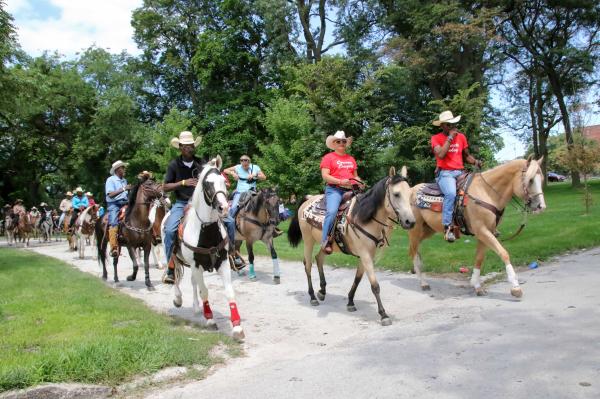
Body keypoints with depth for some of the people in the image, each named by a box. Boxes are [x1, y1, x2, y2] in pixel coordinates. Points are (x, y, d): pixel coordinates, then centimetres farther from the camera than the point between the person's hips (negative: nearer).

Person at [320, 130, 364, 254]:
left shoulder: (351, 158, 23)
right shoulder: (328, 157, 7)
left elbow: (355, 175, 28)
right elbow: (325, 176, -4)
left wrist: (359, 182, 5)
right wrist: (340, 181, -16)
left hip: (350, 190, 6)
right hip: (334, 189, -5)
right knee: (332, 211, -30)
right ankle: (325, 241, -24)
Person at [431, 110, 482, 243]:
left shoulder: (461, 137, 15)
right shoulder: (436, 138, 2)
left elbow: (466, 155, 22)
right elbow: (441, 154, -15)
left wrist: (475, 161, 1)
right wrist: (450, 137, -9)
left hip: (460, 172, 5)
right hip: (444, 173, -5)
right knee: (451, 193, -34)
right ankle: (447, 227, -31)